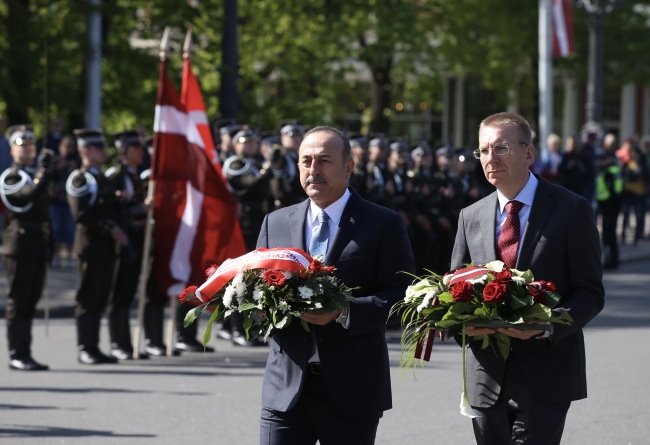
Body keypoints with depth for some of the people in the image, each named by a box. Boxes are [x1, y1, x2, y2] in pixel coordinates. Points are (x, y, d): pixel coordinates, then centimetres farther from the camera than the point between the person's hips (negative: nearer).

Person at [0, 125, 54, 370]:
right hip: (21, 246, -8)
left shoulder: (35, 174, 19)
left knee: (29, 303, 10)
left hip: (39, 246, 8)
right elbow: (32, 194, -26)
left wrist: (49, 245, 19)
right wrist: (45, 169, -23)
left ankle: (25, 354, 13)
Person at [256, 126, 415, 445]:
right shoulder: (275, 223, 13)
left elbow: (401, 296, -6)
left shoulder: (383, 224, 1)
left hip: (352, 389, -2)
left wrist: (344, 312, -20)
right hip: (286, 389, 3)